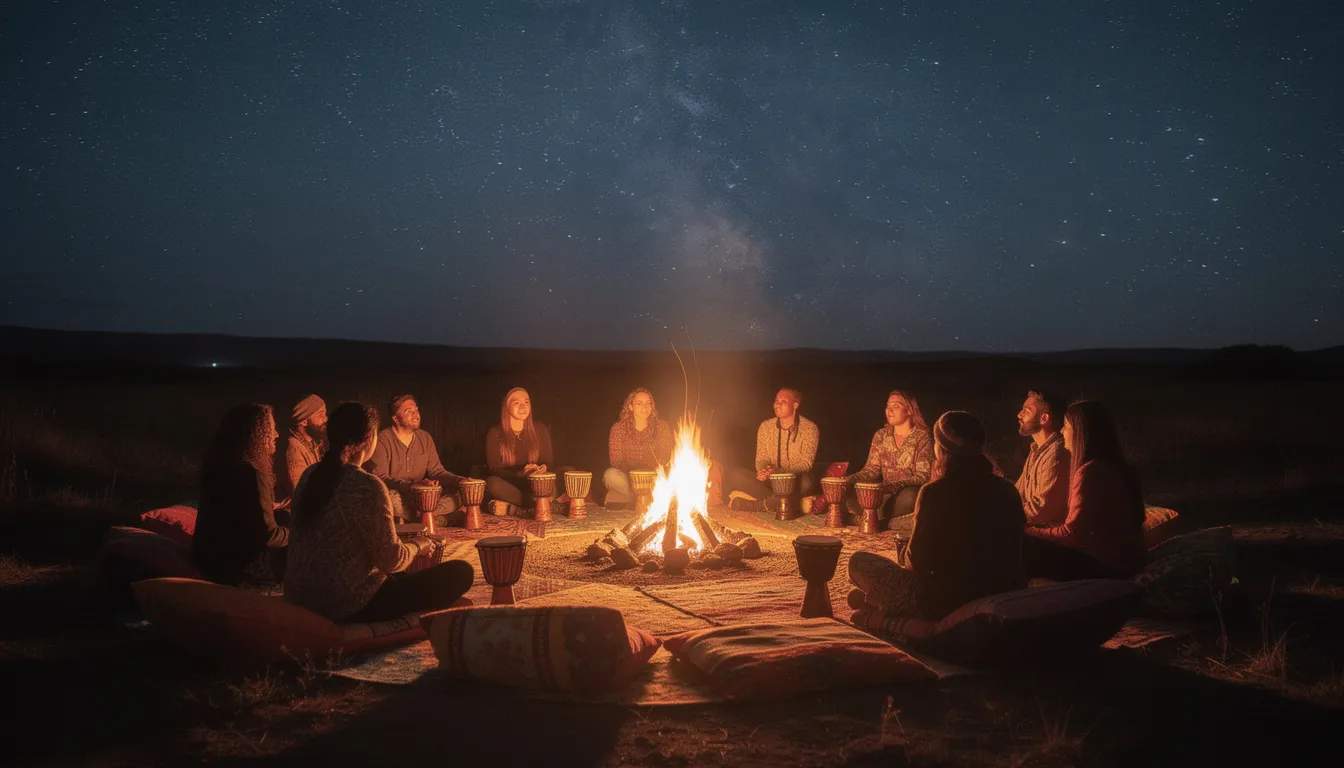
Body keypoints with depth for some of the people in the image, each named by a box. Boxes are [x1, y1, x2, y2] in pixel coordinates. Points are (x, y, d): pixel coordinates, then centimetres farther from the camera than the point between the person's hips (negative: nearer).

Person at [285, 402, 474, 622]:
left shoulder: (311, 475, 5)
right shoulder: (367, 487, -20)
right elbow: (392, 561, -16)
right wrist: (418, 545, 5)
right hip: (349, 604, -9)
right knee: (460, 572, -2)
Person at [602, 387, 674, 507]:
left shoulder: (661, 427, 3)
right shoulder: (618, 428, 0)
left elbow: (666, 457, 0)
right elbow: (616, 461, -5)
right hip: (627, 478, 0)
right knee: (610, 475, -34)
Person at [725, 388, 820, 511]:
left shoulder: (809, 428, -8)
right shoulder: (765, 426, 4)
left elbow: (806, 464, -13)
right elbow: (761, 459, 4)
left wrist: (778, 472, -28)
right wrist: (764, 471, -22)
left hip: (795, 481, -3)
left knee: (805, 481, -40)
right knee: (736, 475, -19)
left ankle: (759, 504, -31)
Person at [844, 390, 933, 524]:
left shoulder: (922, 437, -6)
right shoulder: (880, 435, 10)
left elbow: (923, 477, -13)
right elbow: (872, 469, 8)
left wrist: (893, 486, -30)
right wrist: (849, 480, -13)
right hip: (885, 493, 4)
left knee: (909, 496, -39)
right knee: (849, 492, -21)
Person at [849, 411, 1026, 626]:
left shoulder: (935, 493, -17)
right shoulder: (1007, 491, 0)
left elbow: (917, 561, -10)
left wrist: (905, 554, 14)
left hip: (947, 600, -6)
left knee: (858, 562, 11)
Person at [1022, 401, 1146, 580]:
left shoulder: (1090, 472, -21)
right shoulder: (1108, 466, 10)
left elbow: (1072, 533, -19)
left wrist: (1030, 532, -6)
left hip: (1106, 564, -10)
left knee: (1025, 548, -13)